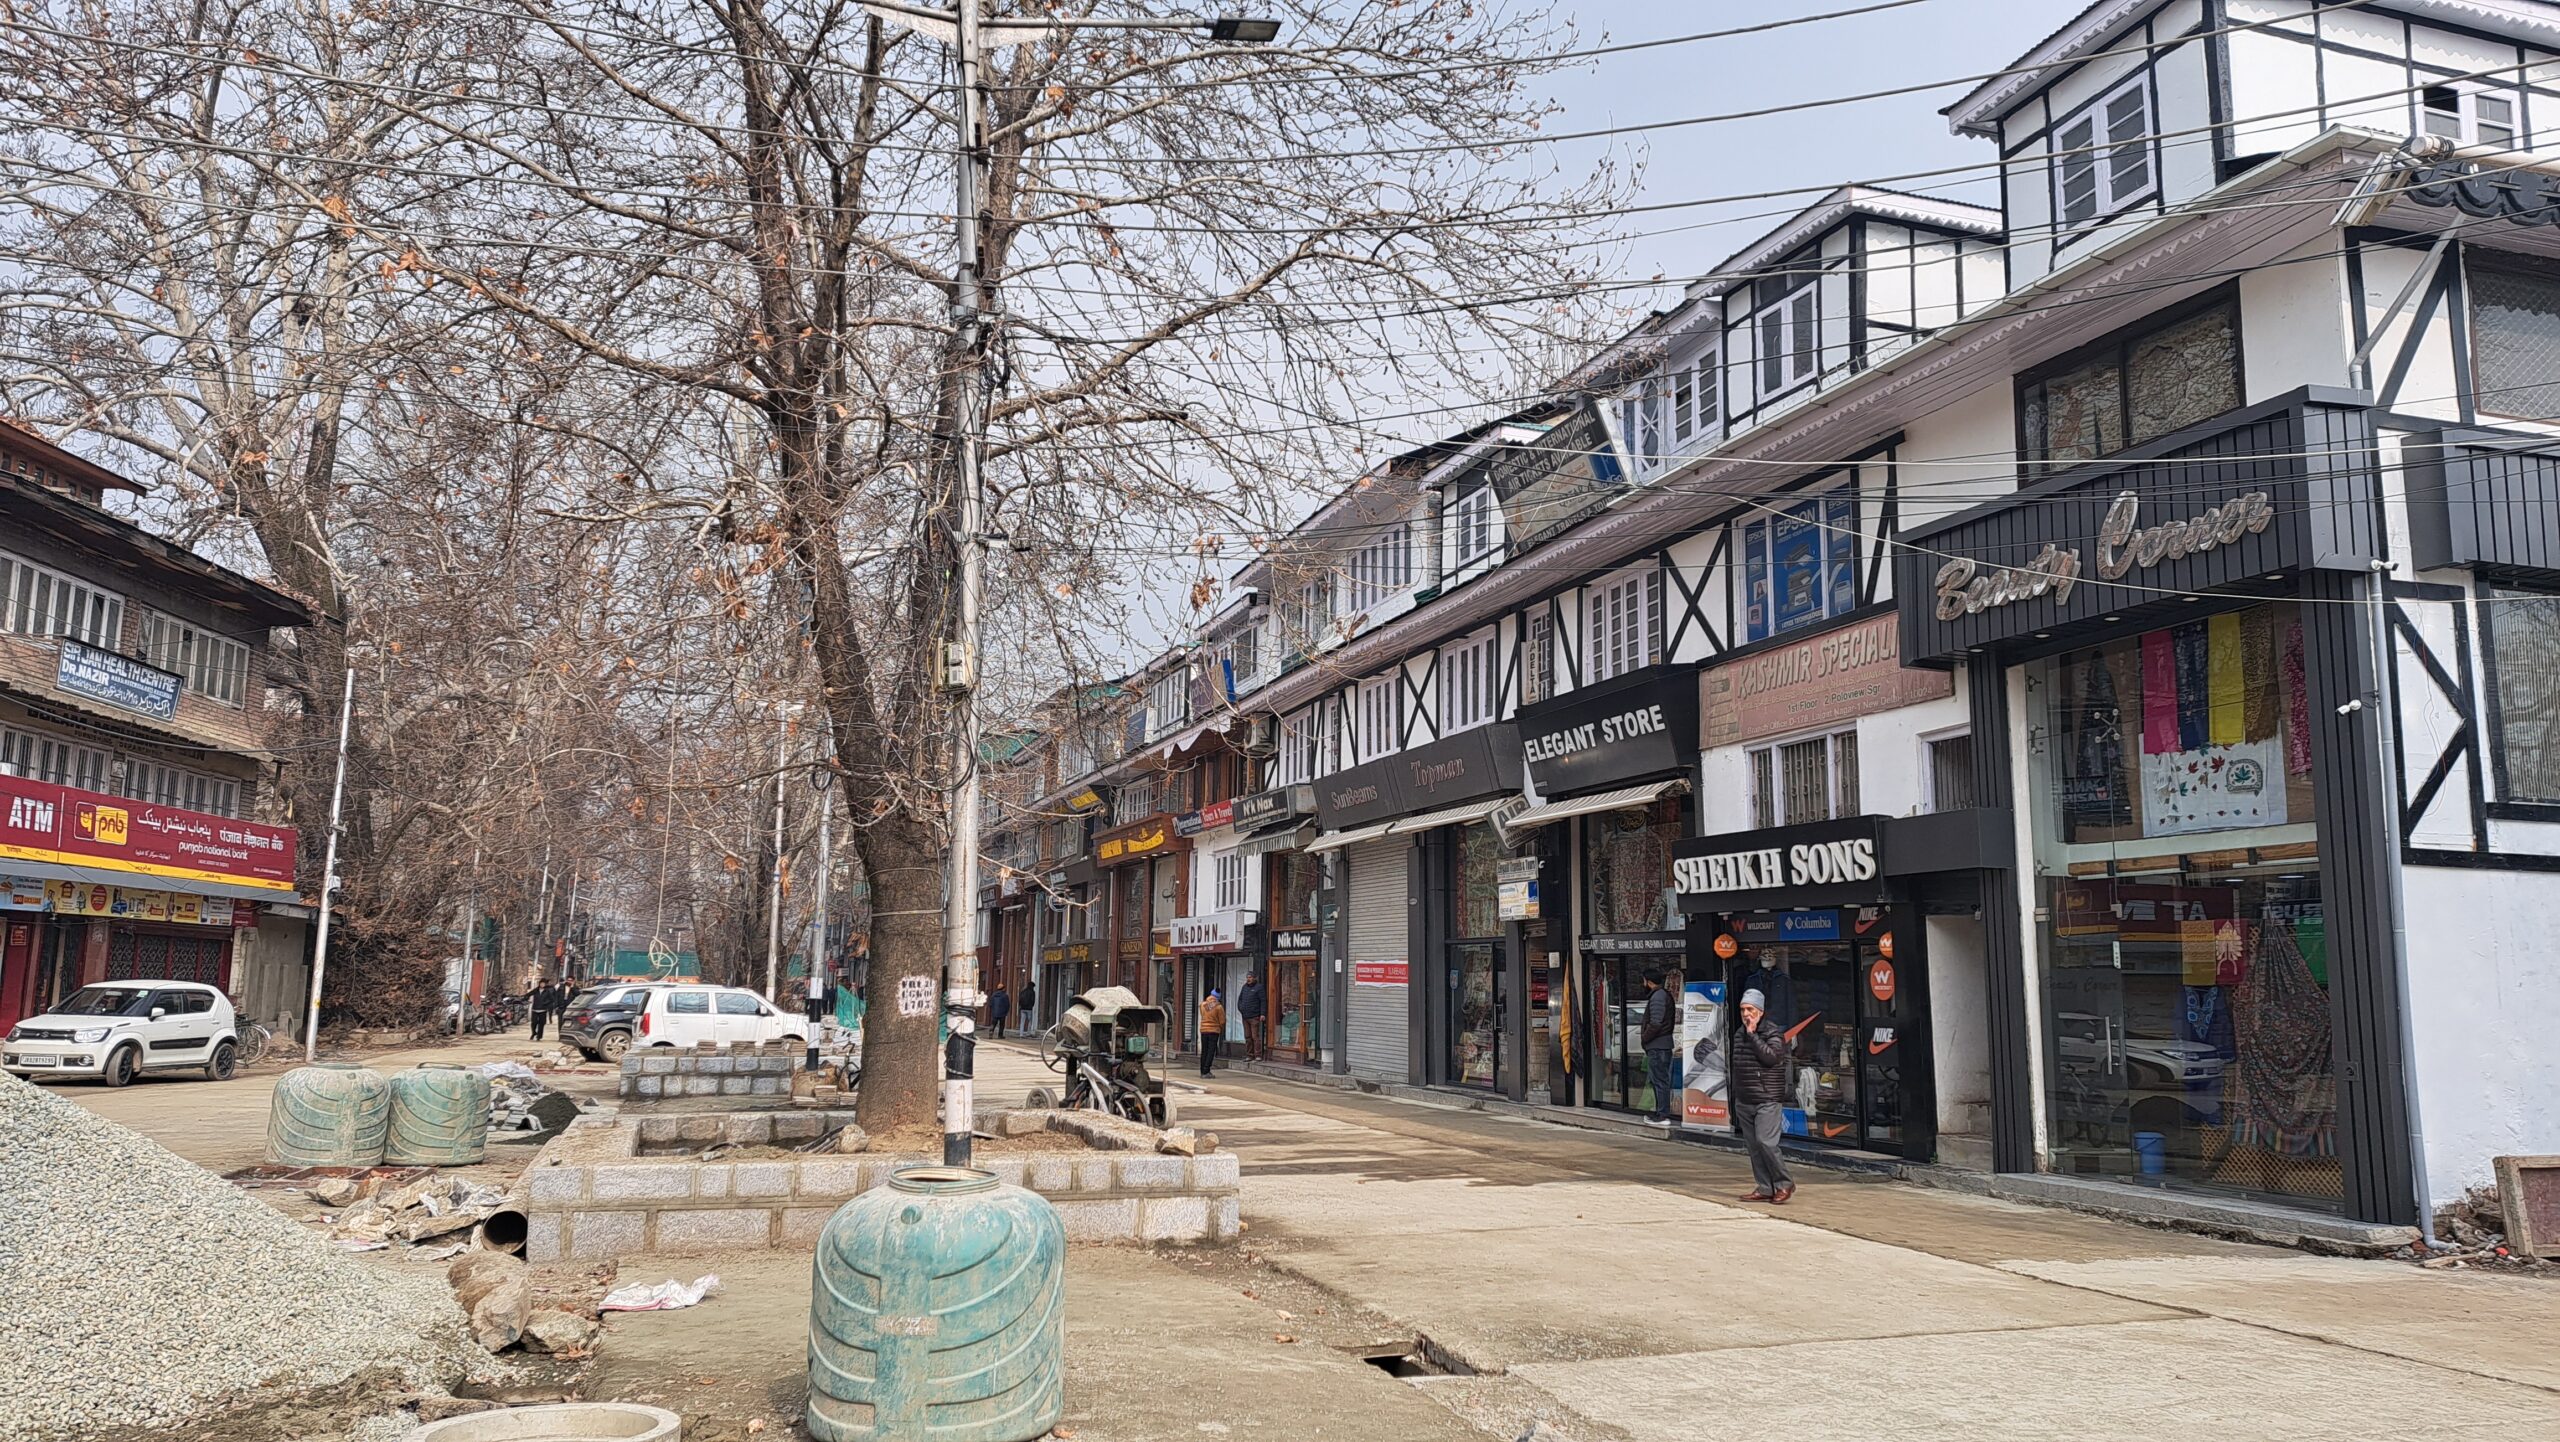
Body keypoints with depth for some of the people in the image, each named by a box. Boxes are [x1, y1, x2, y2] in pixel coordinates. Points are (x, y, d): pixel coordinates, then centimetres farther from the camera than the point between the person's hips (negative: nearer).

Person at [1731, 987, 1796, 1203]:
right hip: (1744, 1102, 7)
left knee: (1765, 1142, -14)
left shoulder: (1773, 1032, -6)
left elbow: (1771, 1057, -23)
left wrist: (1753, 1035, -17)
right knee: (1753, 1146, 6)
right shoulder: (1741, 1034, 16)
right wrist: (1735, 1097, 23)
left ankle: (1784, 1183, 2)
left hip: (1768, 1099, -7)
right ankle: (1764, 1188, 13)